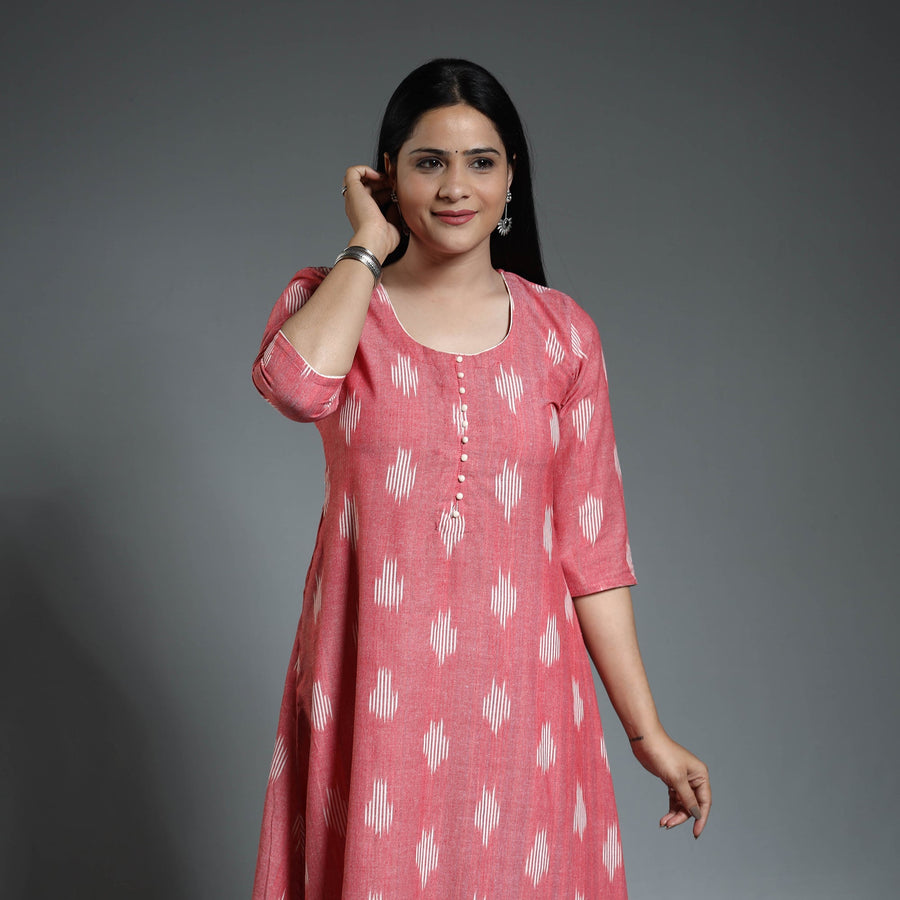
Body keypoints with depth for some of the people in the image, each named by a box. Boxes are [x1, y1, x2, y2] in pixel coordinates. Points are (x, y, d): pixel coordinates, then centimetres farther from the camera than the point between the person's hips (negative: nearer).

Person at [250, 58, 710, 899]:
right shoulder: (328, 300, 1)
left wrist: (647, 732, 1)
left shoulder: (561, 332, 3)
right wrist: (369, 245, -10)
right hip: (373, 683, -1)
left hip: (516, 687, 1)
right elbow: (298, 385, -25)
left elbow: (591, 545, 3)